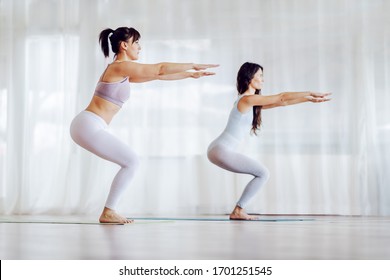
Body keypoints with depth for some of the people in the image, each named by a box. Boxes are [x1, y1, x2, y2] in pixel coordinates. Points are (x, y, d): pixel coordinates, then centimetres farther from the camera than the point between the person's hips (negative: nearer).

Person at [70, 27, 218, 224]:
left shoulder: (123, 72, 19)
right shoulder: (120, 67, -11)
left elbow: (156, 76, 24)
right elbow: (160, 69, -10)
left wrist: (190, 74, 26)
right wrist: (193, 65, -1)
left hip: (87, 127, 10)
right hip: (89, 126, -10)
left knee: (130, 162, 15)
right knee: (131, 162, -6)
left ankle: (109, 211, 15)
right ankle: (108, 212, -1)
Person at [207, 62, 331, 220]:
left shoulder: (253, 103, 18)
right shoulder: (247, 99, -12)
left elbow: (281, 102, 20)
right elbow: (281, 98, -9)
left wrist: (309, 98, 20)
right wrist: (310, 93, -1)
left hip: (220, 150, 10)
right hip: (221, 150, -10)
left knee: (262, 173, 16)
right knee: (263, 173, -7)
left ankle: (238, 210, 14)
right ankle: (238, 211, -3)